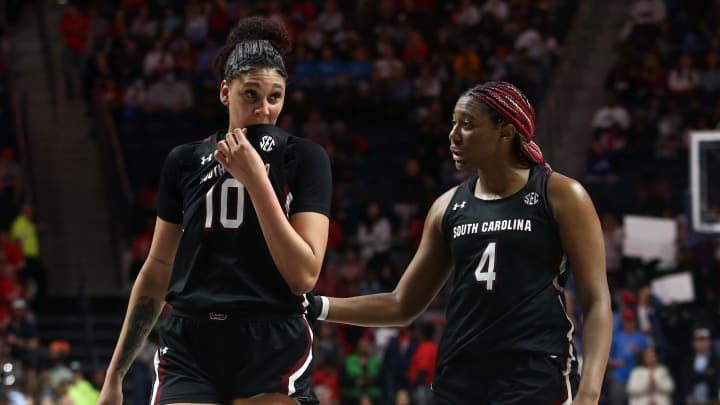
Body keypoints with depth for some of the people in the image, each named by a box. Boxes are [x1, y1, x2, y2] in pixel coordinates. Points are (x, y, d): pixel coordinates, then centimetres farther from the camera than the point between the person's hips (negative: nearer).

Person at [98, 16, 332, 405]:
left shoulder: (304, 158, 1)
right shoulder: (184, 161, 9)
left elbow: (304, 275, -10)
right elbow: (157, 271, 16)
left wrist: (255, 178, -14)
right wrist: (115, 374, 16)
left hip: (273, 349, -2)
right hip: (190, 348, 2)